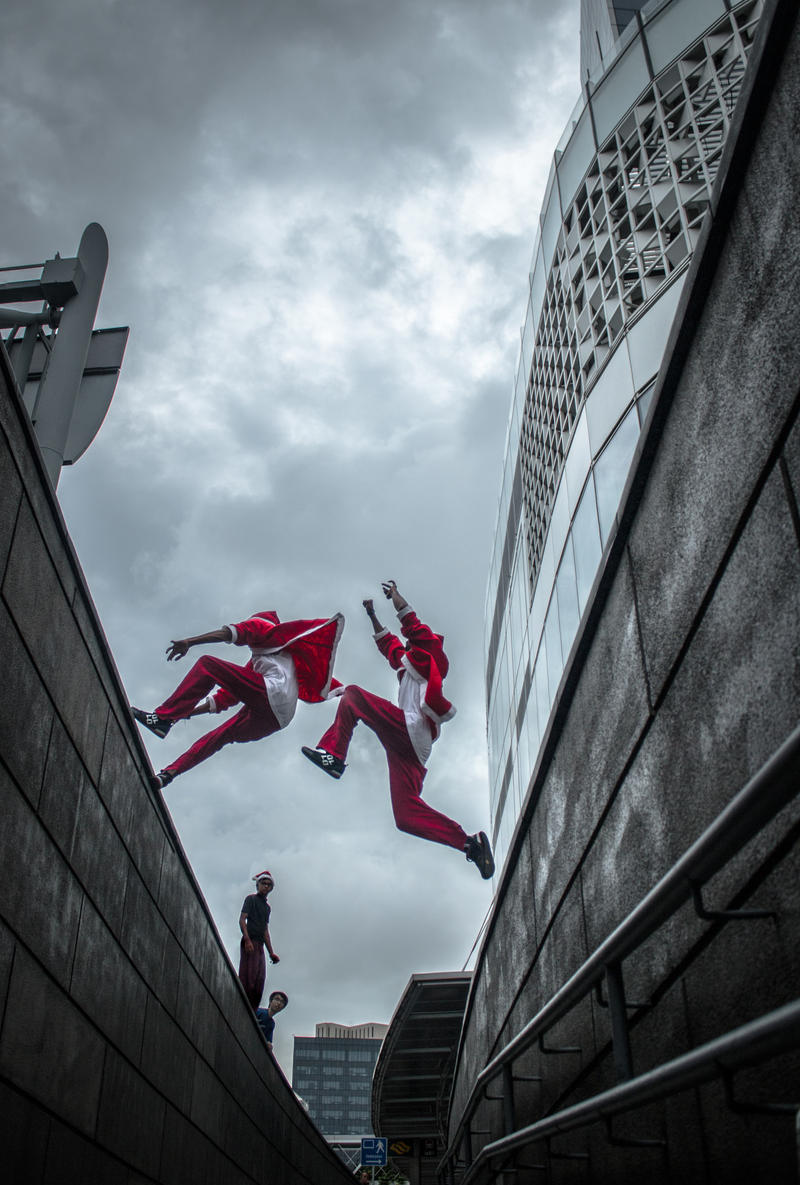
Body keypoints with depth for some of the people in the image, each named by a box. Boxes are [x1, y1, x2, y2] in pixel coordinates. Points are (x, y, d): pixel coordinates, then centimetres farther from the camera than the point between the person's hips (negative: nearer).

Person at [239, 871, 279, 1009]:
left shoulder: (267, 906, 26)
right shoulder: (251, 899, 5)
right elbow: (242, 919, -7)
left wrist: (271, 952, 19)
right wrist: (247, 940, -21)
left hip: (260, 945, 8)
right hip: (249, 943, -8)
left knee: (259, 980, 2)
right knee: (248, 978, -17)